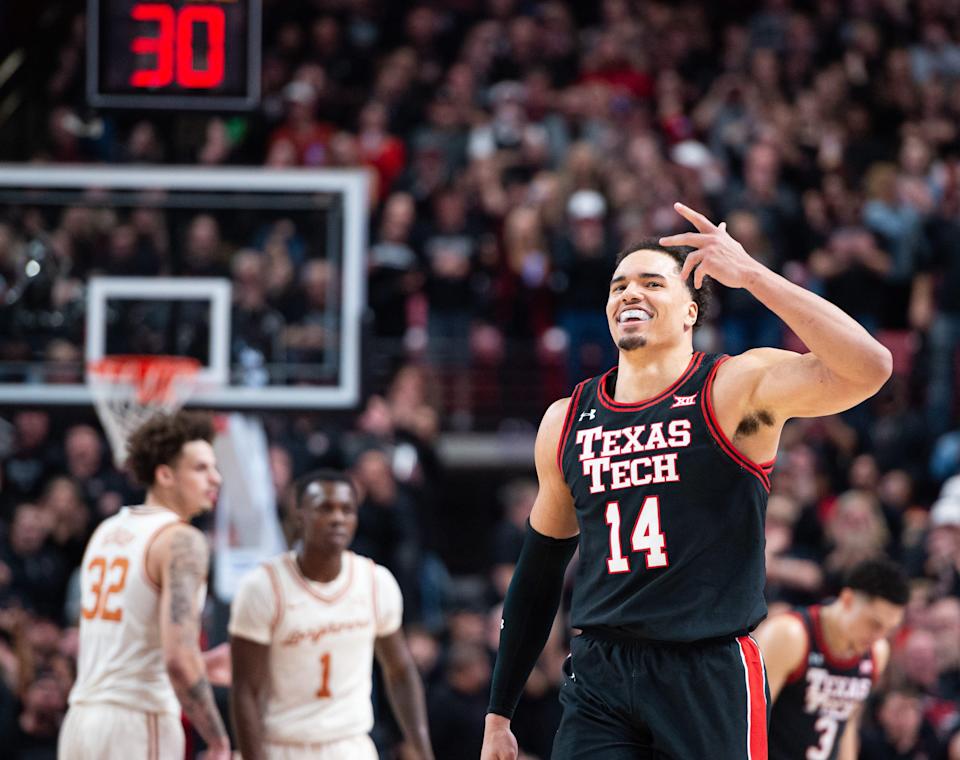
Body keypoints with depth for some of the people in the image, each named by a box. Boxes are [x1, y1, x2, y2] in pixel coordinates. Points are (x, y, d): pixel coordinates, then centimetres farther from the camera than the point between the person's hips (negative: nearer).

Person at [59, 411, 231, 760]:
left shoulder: (106, 531, 16)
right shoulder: (182, 541, -10)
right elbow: (179, 659, -21)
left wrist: (199, 666, 27)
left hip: (82, 718, 8)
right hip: (140, 725, -8)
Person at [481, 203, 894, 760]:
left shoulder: (736, 390, -4)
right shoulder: (566, 422, 12)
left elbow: (868, 368, -22)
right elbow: (539, 572, 21)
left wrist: (750, 274, -24)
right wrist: (499, 714, 20)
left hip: (710, 678, -4)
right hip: (599, 680, 4)